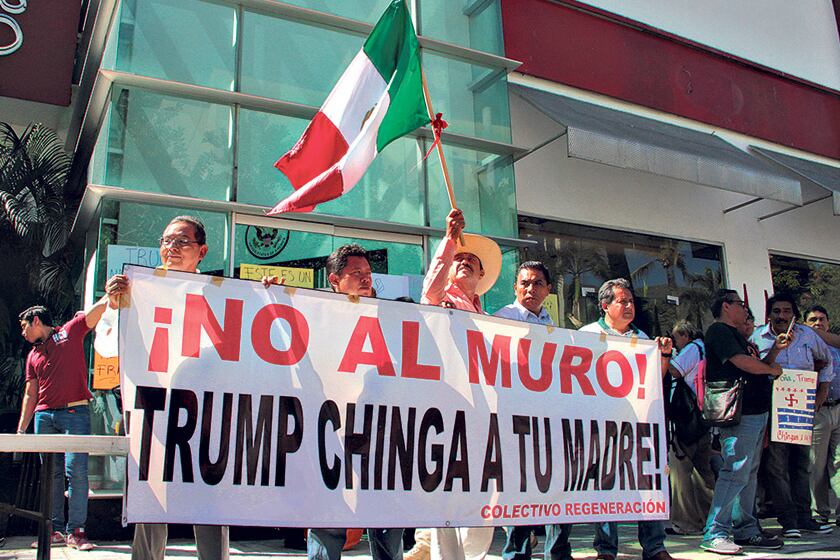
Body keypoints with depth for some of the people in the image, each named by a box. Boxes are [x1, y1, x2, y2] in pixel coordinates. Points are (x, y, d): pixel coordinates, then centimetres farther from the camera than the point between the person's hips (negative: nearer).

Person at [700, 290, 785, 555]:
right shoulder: (719, 331, -8)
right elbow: (742, 362, -18)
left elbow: (757, 367, 26)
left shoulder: (737, 335, 23)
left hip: (756, 413, 10)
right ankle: (714, 533, -11)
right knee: (736, 471, -13)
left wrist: (775, 350, 13)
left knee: (750, 472, 13)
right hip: (738, 414, -10)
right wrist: (772, 369, -2)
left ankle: (745, 530, 20)